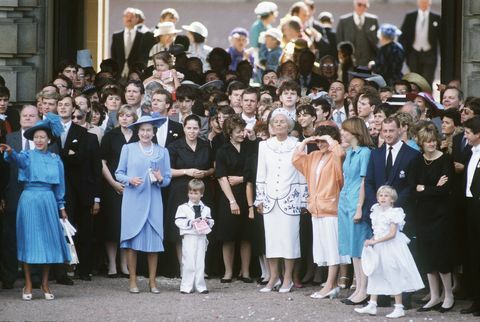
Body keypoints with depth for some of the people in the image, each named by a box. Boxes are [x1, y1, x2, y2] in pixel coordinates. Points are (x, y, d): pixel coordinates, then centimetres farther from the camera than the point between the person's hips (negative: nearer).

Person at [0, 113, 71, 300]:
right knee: (29, 241, -1)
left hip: (48, 201, 2)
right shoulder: (28, 156, 1)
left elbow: (59, 185, 14)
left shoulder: (55, 159, 10)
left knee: (49, 240, 2)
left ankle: (45, 284, 12)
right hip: (29, 199, -2)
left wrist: (61, 207, 12)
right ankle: (28, 285, 5)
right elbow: (19, 159, -23)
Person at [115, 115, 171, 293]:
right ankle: (133, 280, 4)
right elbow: (118, 173, 6)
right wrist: (130, 180, -13)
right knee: (132, 239, -3)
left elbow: (168, 178, 11)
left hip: (153, 201, 1)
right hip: (133, 199, -1)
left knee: (154, 239, -1)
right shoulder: (128, 149, 7)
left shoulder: (162, 152, 12)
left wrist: (160, 179, -11)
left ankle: (152, 280, 7)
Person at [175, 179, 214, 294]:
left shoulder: (205, 209, 13)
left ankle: (200, 286, 10)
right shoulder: (183, 208, 0)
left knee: (200, 263, 5)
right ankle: (186, 286, 1)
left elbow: (211, 223, 15)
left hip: (201, 238, 4)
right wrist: (191, 222, -18)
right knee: (188, 262, -4)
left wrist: (207, 222, -6)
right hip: (189, 237, -4)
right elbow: (179, 222, -8)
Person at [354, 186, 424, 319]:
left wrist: (375, 241, -20)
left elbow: (392, 234, -19)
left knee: (394, 277, -3)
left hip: (391, 247, -8)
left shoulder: (393, 213, -13)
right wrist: (371, 241, 0)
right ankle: (372, 305, 16)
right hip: (379, 248, 8)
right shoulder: (376, 212, 9)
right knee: (374, 275, 9)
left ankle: (399, 308, 2)